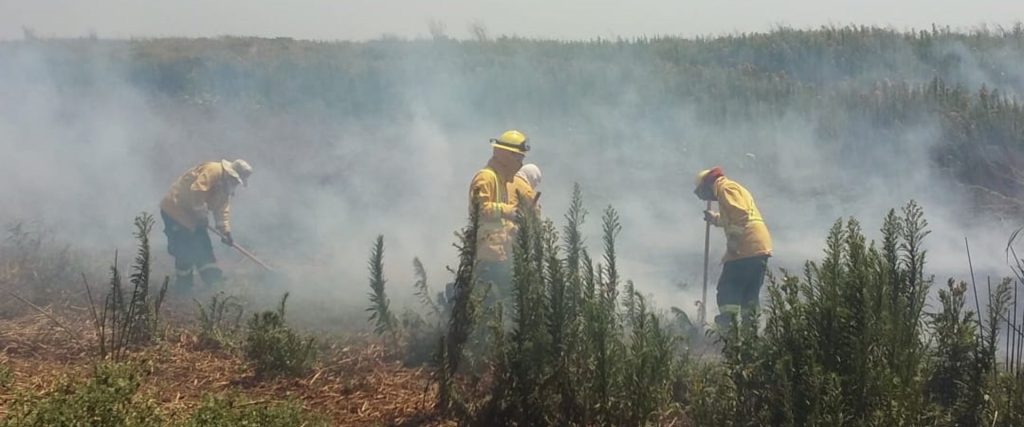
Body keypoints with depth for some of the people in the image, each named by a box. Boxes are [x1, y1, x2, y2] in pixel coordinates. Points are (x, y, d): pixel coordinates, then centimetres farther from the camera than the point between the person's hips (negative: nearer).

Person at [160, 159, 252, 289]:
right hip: (175, 209, -10)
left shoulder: (226, 187, 10)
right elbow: (196, 191, -32)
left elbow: (222, 210, 13)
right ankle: (183, 283, 3)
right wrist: (202, 215, -21)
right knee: (184, 249, -8)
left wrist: (225, 232, 3)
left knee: (203, 246, 9)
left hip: (191, 215, 10)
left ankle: (213, 278, 15)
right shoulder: (213, 171, -22)